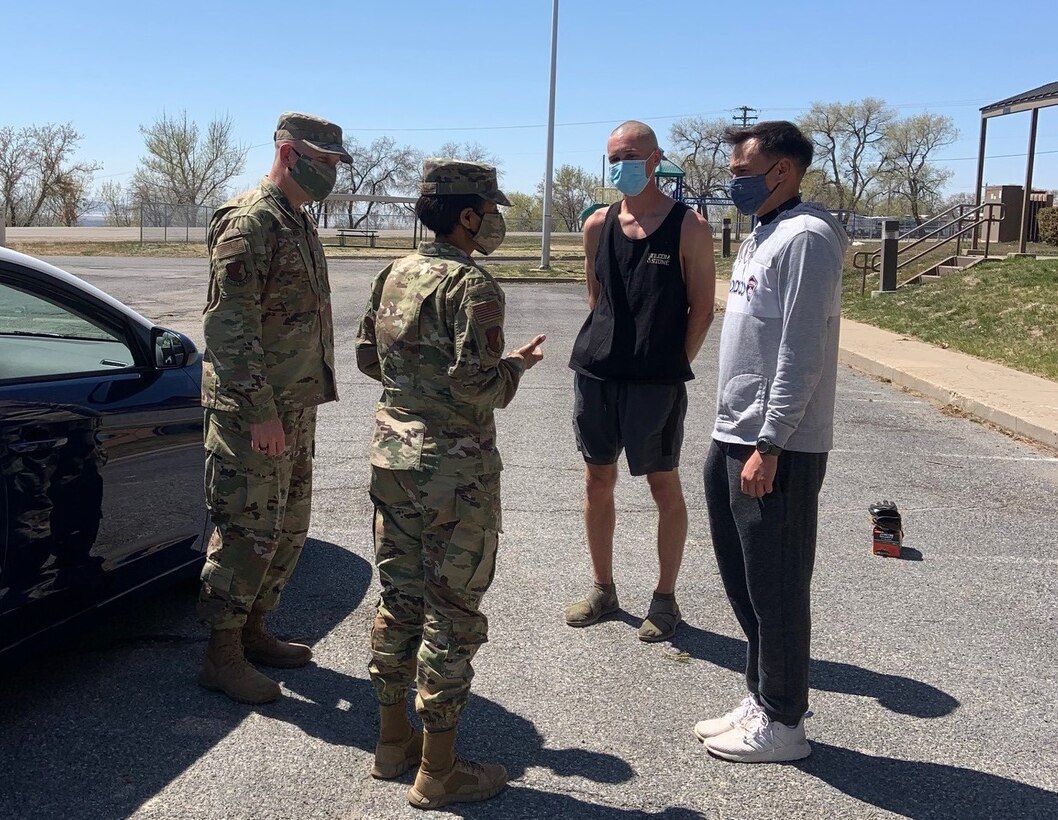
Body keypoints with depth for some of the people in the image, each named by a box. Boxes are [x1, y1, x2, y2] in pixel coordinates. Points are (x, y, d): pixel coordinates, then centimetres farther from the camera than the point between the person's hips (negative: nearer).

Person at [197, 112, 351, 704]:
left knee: (289, 526, 16)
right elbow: (231, 324, -21)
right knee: (249, 530, -3)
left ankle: (254, 632, 30)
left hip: (297, 406, 10)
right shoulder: (249, 222, -14)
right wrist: (259, 410, -23)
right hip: (254, 411, -10)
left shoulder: (300, 222, 16)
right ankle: (223, 657, 10)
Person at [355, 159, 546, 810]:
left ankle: (393, 741, 30)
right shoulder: (473, 285, -17)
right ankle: (438, 772, 13)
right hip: (454, 468, -8)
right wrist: (518, 364, -4)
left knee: (399, 596, 17)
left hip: (393, 456, 8)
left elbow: (368, 356, 15)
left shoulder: (397, 274, 8)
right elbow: (477, 387, -23)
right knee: (451, 612, 2)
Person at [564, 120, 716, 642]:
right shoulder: (598, 226, 8)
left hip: (657, 380, -5)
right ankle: (602, 589, 28)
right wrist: (607, 348, 9)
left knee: (664, 485, 5)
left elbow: (702, 308, -3)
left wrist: (674, 365, -6)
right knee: (597, 480, 12)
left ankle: (665, 599, 19)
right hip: (596, 373, 5)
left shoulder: (688, 227, -5)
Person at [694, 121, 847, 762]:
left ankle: (782, 723, 16)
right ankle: (760, 700, 30)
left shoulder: (806, 237, -14)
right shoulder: (761, 236, 16)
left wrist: (768, 446, -21)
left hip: (776, 450, -10)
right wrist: (734, 438, 18)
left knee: (776, 589, 1)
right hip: (734, 441, 10)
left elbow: (801, 353, -19)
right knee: (743, 581, 17)